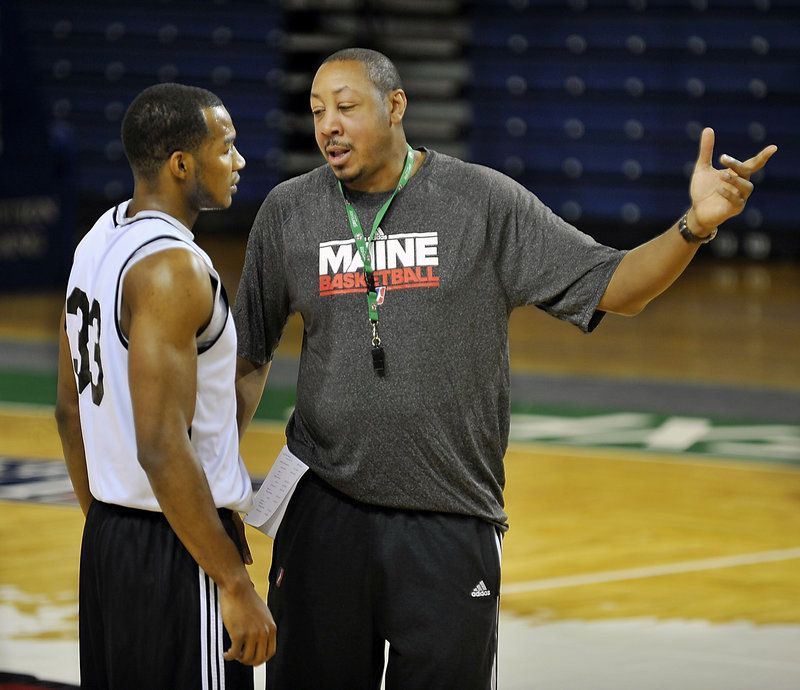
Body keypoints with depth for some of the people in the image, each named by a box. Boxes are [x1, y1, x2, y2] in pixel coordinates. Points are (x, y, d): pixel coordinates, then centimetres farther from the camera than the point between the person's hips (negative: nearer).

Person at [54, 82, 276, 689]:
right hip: (178, 550, -10)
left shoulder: (101, 241, 9)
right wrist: (235, 584, -21)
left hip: (108, 541, 10)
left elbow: (71, 409, 17)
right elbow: (162, 447, -25)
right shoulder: (172, 268, -20)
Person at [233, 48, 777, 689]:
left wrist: (694, 227, -21)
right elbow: (249, 359, 12)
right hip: (323, 513, 2)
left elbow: (613, 287, -4)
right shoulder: (287, 213, 3)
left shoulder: (486, 201, -3)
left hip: (452, 524, -1)